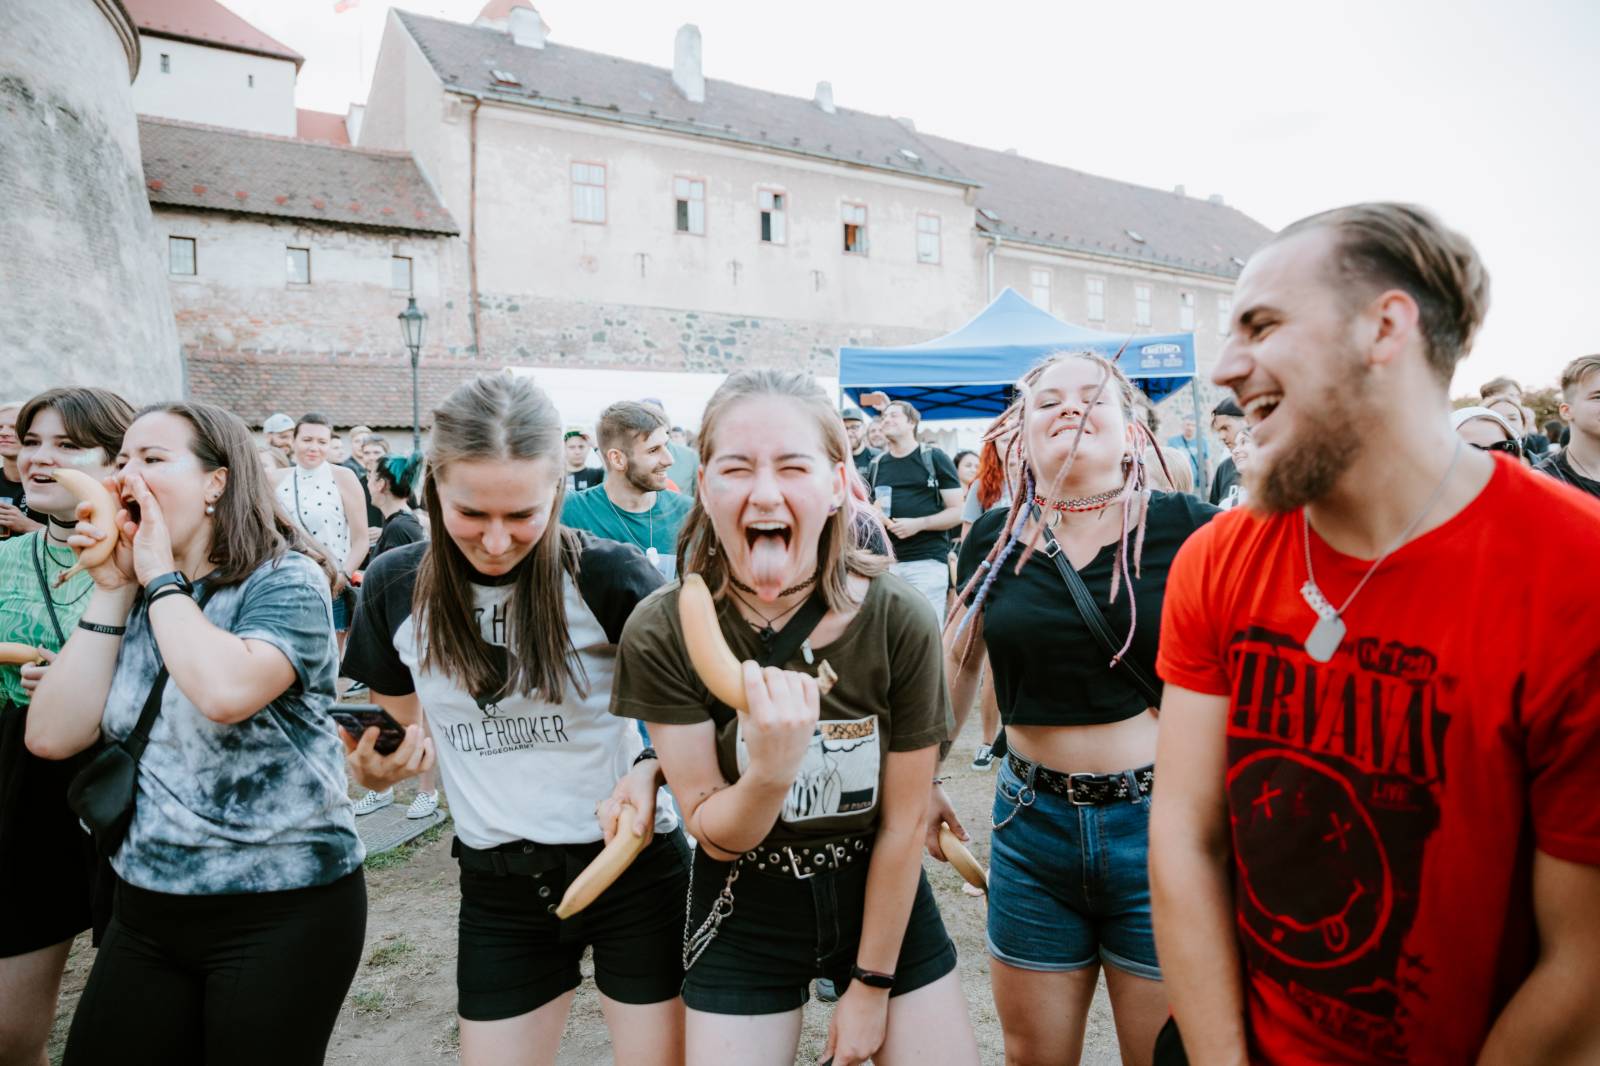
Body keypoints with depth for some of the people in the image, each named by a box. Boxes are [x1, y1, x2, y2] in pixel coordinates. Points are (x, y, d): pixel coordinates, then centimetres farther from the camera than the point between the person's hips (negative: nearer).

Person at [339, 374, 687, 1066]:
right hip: (497, 883, 3)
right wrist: (379, 766, -11)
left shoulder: (610, 576, -17)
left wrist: (651, 769, -25)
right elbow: (405, 725, 10)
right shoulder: (393, 586, -5)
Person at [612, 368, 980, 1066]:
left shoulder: (898, 621, -20)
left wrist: (871, 984, -3)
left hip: (884, 897, 1)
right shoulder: (662, 634, -20)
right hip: (745, 911, 0)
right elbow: (714, 836, -15)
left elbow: (903, 820, -10)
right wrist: (770, 770, -36)